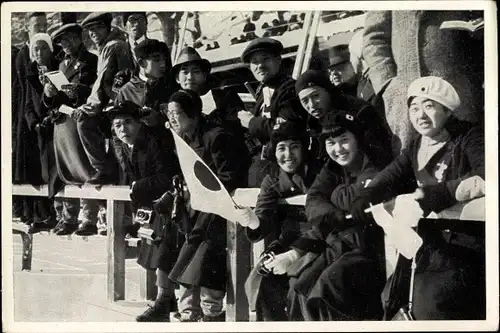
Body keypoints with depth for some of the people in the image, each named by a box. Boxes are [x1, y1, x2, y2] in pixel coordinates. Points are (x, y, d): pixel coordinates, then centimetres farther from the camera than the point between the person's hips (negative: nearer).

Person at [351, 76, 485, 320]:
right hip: (426, 242, 7)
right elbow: (389, 177, 2)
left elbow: (485, 177, -25)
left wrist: (438, 194, -33)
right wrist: (364, 198, -19)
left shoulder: (469, 138, -5)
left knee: (431, 304, -26)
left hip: (465, 244, -7)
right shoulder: (416, 148, 16)